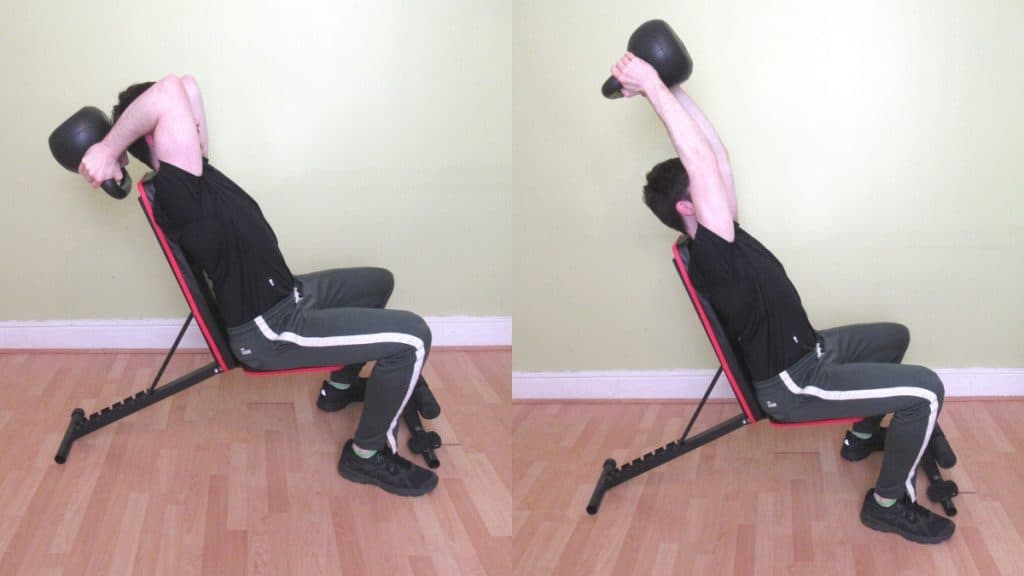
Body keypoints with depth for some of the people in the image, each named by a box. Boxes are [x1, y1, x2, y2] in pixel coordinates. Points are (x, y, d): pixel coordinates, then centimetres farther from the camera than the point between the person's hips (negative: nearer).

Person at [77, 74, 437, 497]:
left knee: (378, 282, 31)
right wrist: (108, 150, -33)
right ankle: (367, 455, -4)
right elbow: (168, 94, -41)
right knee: (412, 337, -20)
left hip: (285, 297, 11)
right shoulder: (176, 194, -26)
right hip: (269, 331, -11)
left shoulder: (194, 171, 3)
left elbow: (188, 87, 9)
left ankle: (340, 386, 43)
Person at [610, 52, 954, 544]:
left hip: (806, 352, 11)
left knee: (894, 336, 30)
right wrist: (652, 87, -34)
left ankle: (863, 435, 41)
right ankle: (887, 504, -5)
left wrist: (671, 89, -3)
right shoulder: (709, 255, -27)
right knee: (924, 391, -20)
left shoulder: (721, 237, 1)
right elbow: (702, 159, -35)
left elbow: (715, 153, 1)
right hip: (791, 386, -11)